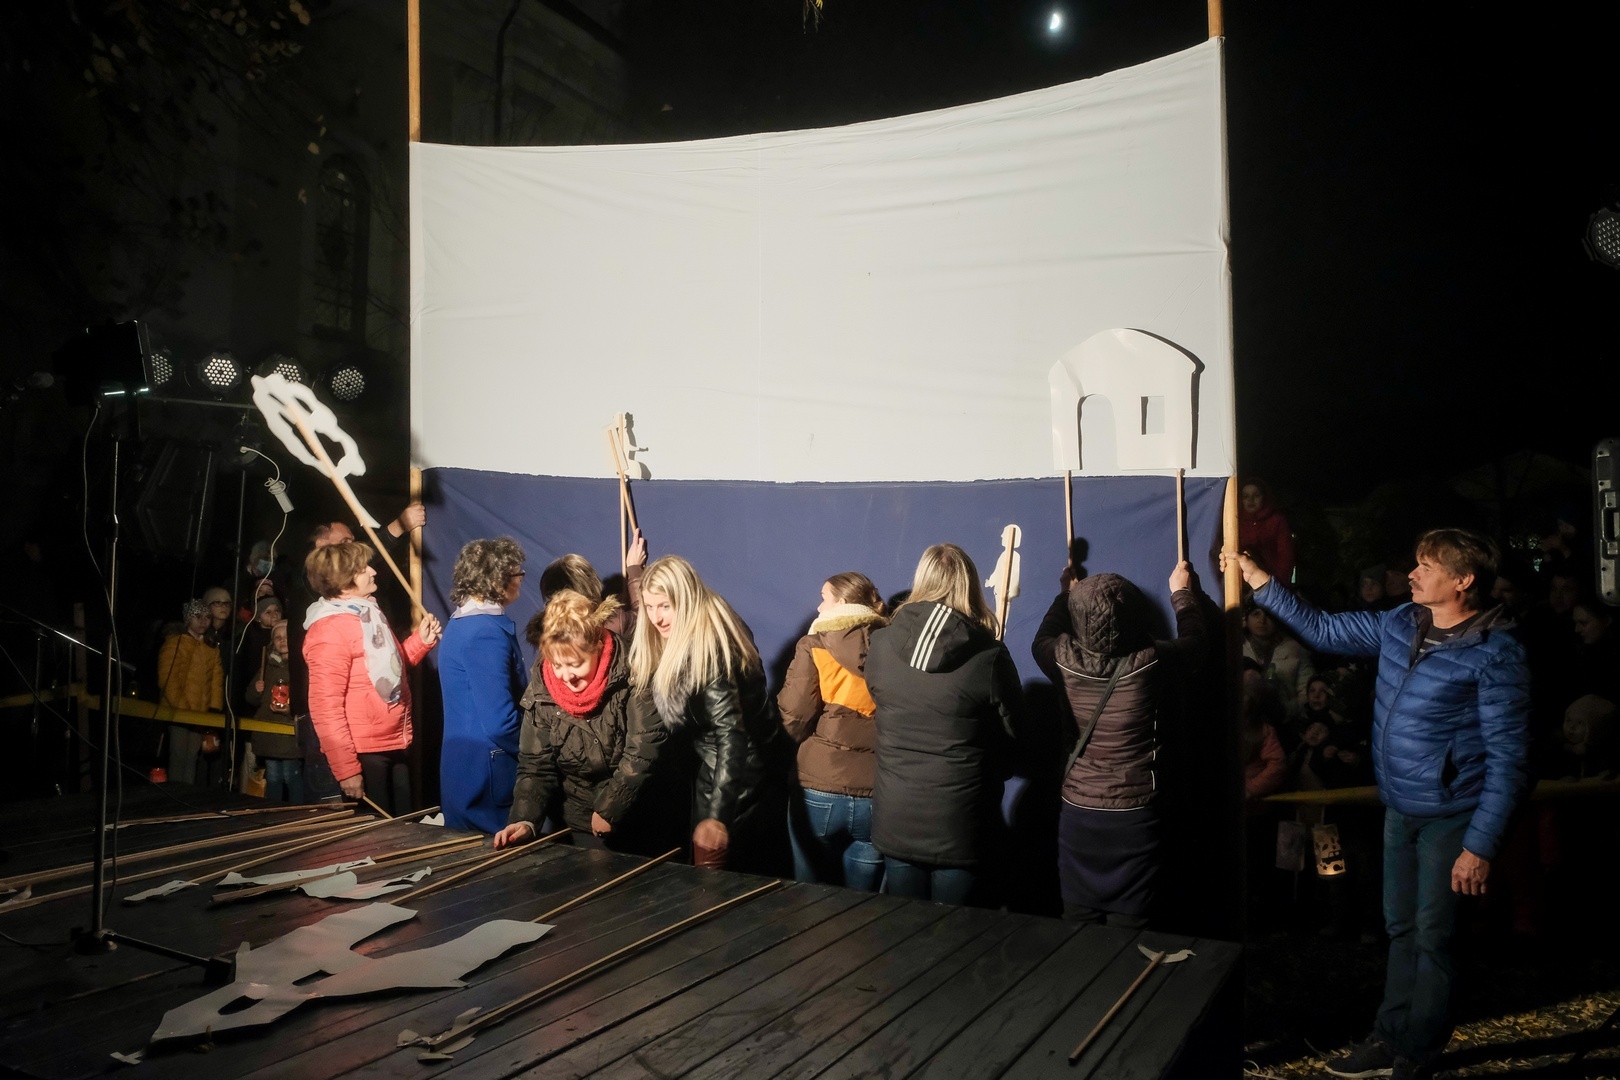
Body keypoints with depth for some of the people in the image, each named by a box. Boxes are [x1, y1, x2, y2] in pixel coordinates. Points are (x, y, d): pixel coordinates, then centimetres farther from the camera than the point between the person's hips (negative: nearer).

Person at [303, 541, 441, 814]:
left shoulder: (367, 615, 12)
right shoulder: (330, 631, -18)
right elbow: (325, 705, -22)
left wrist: (421, 640, 9)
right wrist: (345, 768, -24)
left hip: (393, 746, 9)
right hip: (362, 753, -9)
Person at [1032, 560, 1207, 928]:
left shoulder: (1064, 661, -10)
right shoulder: (1151, 663, -16)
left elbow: (1043, 637, 16)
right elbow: (1193, 639, 7)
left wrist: (1068, 594, 31)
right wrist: (1182, 592, 24)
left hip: (1077, 812, 3)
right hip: (1134, 815, -2)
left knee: (1078, 926, 13)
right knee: (1126, 934, 6)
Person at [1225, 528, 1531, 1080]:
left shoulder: (1494, 655, -18)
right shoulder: (1400, 624, 2)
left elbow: (1508, 756, -18)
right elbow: (1322, 629, 14)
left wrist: (1480, 845, -19)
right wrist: (1261, 582, 7)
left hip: (1449, 816, -7)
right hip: (1398, 807, 7)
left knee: (1431, 937, 6)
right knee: (1400, 929, 17)